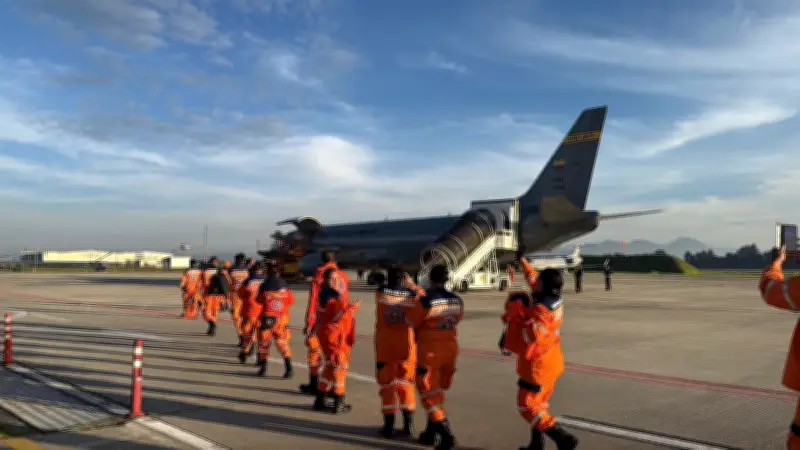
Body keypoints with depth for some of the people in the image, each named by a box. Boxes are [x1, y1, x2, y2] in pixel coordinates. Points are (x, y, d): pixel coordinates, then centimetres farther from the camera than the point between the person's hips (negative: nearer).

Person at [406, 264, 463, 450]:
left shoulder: (425, 301, -19)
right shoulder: (457, 300, -2)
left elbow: (411, 321, -6)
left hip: (429, 352, -6)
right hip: (450, 349, 6)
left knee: (430, 394, 6)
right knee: (437, 391, 19)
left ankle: (446, 434, 0)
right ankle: (430, 432, 29)